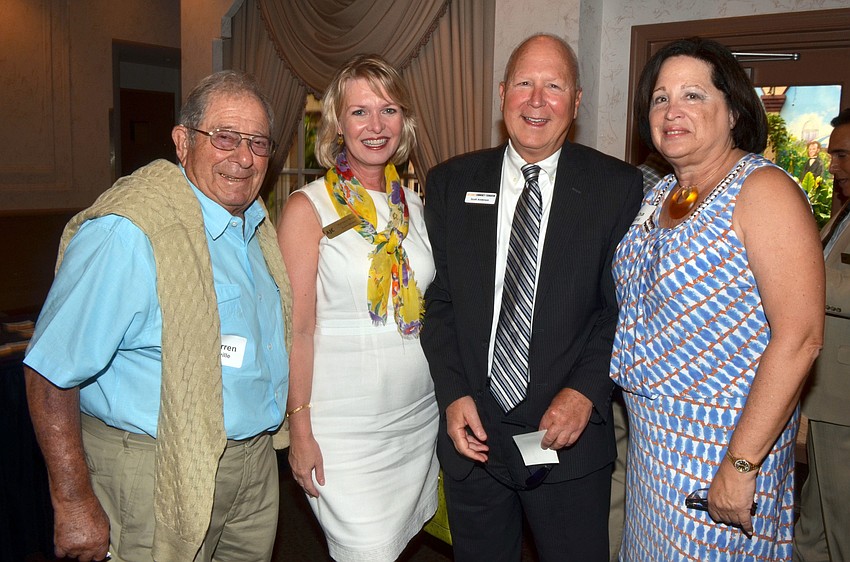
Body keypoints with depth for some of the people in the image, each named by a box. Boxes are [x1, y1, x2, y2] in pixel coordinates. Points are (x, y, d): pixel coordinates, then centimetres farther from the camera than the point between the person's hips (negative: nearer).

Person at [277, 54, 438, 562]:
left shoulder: (414, 205, 7)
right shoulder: (309, 207, -8)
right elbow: (297, 328, -9)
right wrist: (300, 430, -10)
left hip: (418, 416, 5)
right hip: (344, 423, -5)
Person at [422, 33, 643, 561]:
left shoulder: (618, 187, -4)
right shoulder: (451, 183, 3)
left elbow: (623, 305, -3)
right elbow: (438, 298, 3)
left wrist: (586, 391, -14)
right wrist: (454, 394, -6)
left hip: (570, 437, -2)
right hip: (472, 431, 2)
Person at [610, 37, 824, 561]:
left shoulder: (763, 189, -16)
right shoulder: (657, 196, 6)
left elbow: (799, 337, -22)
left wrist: (741, 464, -23)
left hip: (727, 435, -7)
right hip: (651, 430, 7)